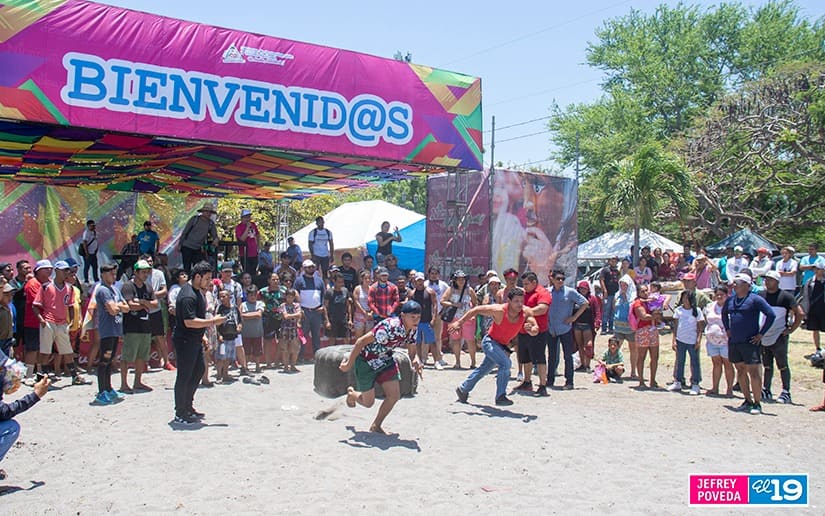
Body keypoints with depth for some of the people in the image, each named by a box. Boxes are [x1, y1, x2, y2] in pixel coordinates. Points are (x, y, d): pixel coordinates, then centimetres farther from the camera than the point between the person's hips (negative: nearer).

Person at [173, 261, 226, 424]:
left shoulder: (197, 291, 12)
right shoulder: (188, 295, -22)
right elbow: (189, 322, -28)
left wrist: (201, 335, 20)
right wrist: (213, 322, -22)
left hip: (195, 340, 11)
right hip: (185, 341, -11)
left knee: (198, 371, 17)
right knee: (184, 376, -2)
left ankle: (188, 406, 29)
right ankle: (180, 414, 8)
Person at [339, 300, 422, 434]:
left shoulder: (412, 330, -10)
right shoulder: (390, 327, -36)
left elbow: (412, 351, 4)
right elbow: (361, 342, -31)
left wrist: (416, 360, -21)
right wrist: (348, 364, -23)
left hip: (386, 360, 7)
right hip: (366, 361, -7)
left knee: (394, 396, -1)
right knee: (368, 402, 6)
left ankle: (376, 426, 19)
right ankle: (351, 393, 42)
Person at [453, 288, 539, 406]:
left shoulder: (526, 312, -19)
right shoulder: (499, 310, -30)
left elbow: (535, 331, -19)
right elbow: (476, 310, -20)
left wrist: (531, 329, -44)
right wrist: (459, 322, -21)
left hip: (503, 345, 6)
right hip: (490, 342, -6)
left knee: (483, 370, 20)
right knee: (505, 364, -28)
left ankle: (463, 389, 41)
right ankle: (500, 397, -16)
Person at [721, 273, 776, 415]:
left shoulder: (755, 299, -9)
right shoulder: (730, 300, 11)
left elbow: (771, 315, -13)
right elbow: (724, 314, 30)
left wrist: (761, 334, -12)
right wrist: (727, 329, 19)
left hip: (750, 342, -7)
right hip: (733, 342, 7)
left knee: (754, 371, -8)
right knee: (740, 371, 12)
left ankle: (757, 403, -2)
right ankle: (748, 401, 22)